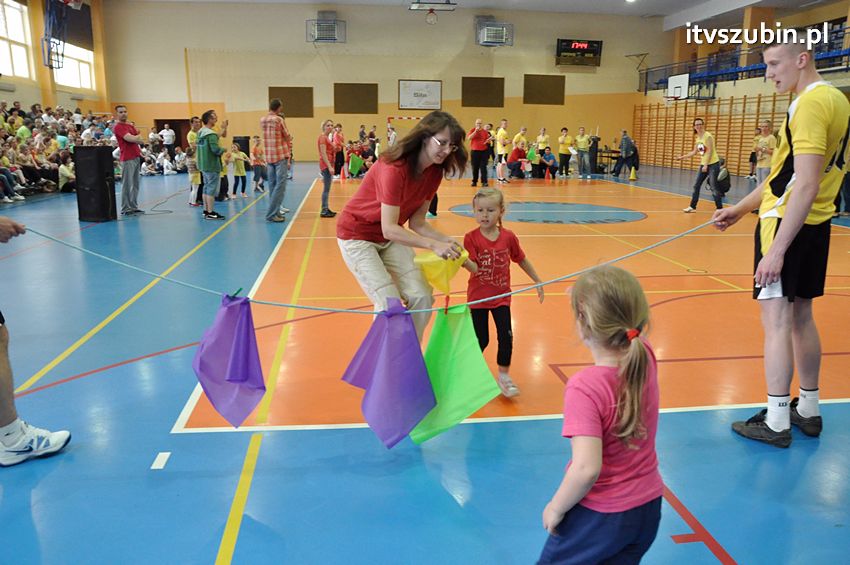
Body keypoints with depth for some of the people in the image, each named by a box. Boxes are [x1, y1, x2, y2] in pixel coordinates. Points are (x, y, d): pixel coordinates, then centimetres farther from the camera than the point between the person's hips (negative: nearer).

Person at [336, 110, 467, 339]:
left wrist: (446, 240, -20)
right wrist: (433, 245, -37)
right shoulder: (394, 168, -30)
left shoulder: (434, 171, -7)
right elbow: (389, 229, -31)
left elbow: (417, 222, -4)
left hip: (392, 236, 7)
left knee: (422, 298, -7)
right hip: (357, 235, -7)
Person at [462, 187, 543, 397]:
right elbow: (474, 268, -23)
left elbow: (522, 261, 8)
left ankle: (504, 376, 17)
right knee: (481, 339, 4)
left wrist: (538, 282, 14)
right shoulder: (471, 238, -14)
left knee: (506, 335, -3)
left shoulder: (509, 237, -6)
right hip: (478, 297, -2)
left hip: (501, 296, 2)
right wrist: (463, 261, -44)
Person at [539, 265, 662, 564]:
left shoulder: (584, 386, -30)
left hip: (600, 515, -6)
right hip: (649, 506, 6)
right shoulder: (645, 357, -11)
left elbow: (586, 469, -31)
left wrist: (556, 507, -16)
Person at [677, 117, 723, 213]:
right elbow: (694, 152, 20)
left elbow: (710, 151, -18)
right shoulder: (698, 138, 10)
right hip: (703, 164, 8)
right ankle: (692, 207, 19)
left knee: (714, 187, -8)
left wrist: (706, 165, -21)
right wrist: (682, 157, 19)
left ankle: (720, 209, 0)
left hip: (713, 164, -8)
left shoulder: (708, 136, -13)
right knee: (696, 185, 10)